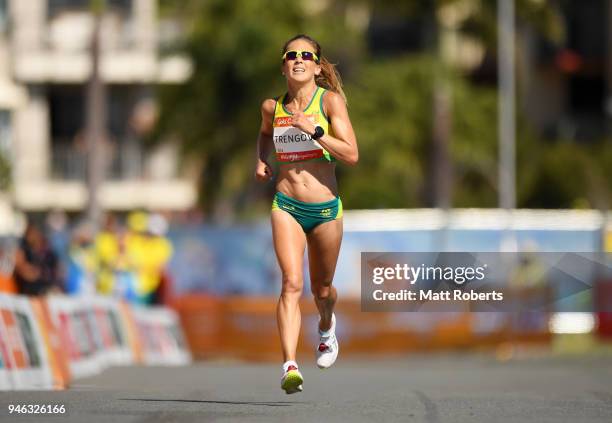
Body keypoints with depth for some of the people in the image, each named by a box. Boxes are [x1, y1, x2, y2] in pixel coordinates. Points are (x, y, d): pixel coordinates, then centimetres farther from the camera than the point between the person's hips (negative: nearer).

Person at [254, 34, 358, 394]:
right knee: (292, 283, -18)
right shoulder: (272, 107, 5)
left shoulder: (331, 100, -6)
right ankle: (290, 367, -25)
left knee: (322, 289, 15)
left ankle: (327, 325, 51)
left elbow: (352, 155, -13)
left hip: (326, 209, -1)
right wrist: (261, 160, 10)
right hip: (286, 206, 1)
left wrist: (314, 131, -22)